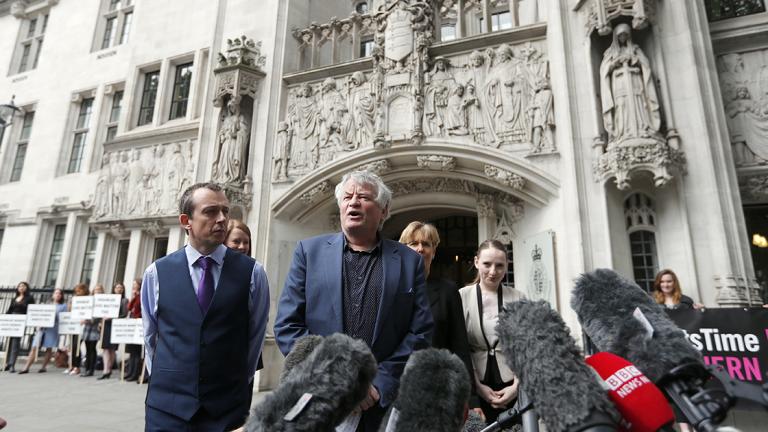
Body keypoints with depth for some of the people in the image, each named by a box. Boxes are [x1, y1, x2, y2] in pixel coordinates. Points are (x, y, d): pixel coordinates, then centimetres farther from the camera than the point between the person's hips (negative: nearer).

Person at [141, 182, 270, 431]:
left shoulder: (251, 272, -7)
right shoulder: (157, 272, -2)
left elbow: (255, 336, 2)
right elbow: (150, 337, 9)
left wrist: (234, 382, 7)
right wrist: (167, 380, 12)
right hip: (166, 405, 1)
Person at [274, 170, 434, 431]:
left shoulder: (409, 261, 1)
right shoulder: (309, 251, 0)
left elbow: (421, 332, -2)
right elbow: (287, 325, -3)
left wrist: (380, 384, -10)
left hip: (385, 403, 0)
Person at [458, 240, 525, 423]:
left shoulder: (517, 298, -2)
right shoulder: (462, 296, -5)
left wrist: (517, 385, -6)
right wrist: (477, 384, -6)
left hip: (511, 384, 1)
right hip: (475, 386, -1)